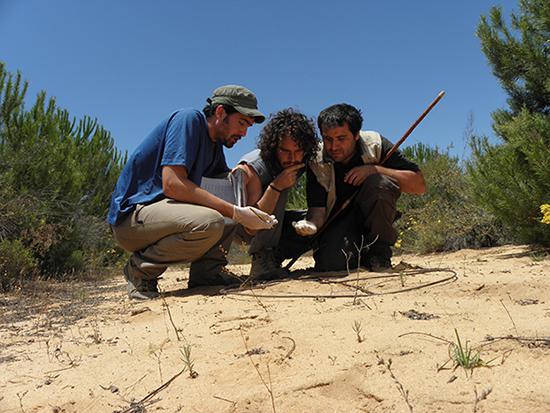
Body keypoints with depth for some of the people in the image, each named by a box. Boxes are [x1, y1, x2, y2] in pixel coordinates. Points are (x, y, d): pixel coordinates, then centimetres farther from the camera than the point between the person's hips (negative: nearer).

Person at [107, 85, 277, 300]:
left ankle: (207, 269, -1)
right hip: (131, 217, -9)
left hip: (162, 210, 9)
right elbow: (172, 184, -26)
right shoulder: (189, 119, -14)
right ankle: (141, 268, -10)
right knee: (210, 223, -33)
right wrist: (235, 212, -27)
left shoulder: (215, 144, 13)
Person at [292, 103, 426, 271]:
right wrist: (312, 224, -38)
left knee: (379, 183, -30)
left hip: (373, 220, 0)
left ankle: (379, 250, -11)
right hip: (338, 224, 0)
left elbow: (419, 186, -16)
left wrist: (374, 169, -27)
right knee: (330, 265, -29)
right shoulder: (317, 163, -11)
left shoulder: (374, 144, -13)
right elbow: (317, 208, -14)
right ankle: (355, 254, 8)